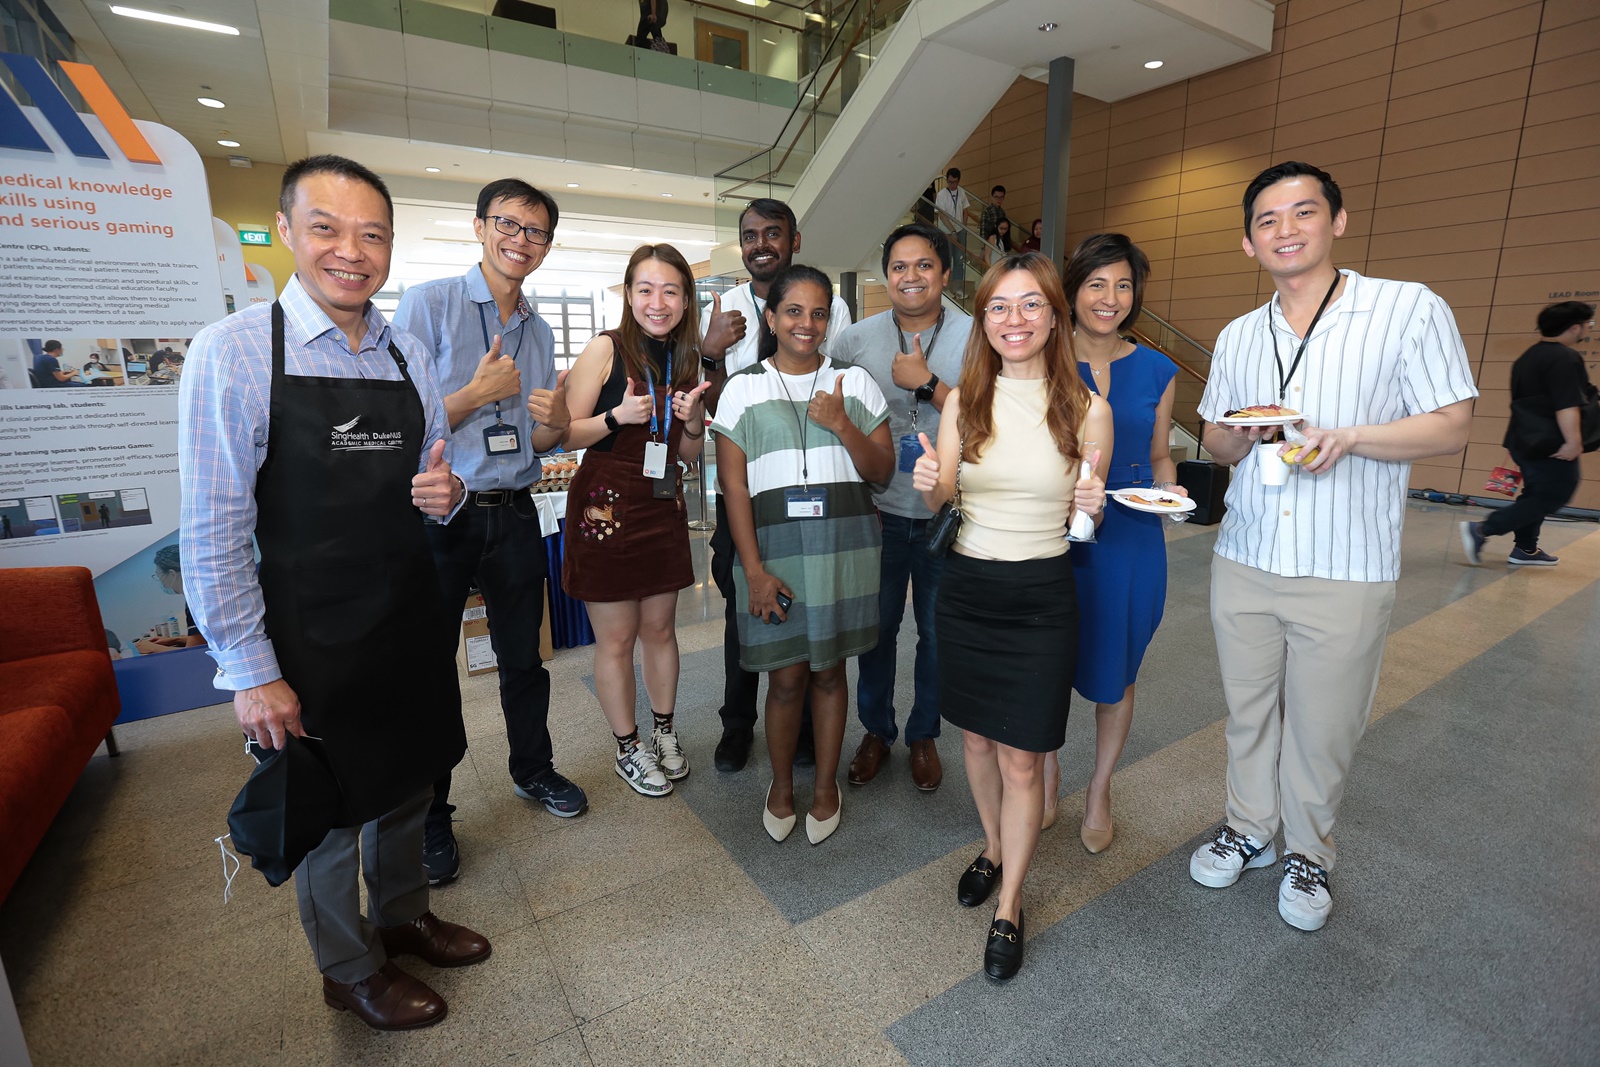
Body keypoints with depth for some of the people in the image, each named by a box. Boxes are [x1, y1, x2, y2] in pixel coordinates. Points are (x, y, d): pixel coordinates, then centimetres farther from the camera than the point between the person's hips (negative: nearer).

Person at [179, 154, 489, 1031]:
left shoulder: (407, 352, 3)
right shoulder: (233, 351, -12)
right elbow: (212, 531, -13)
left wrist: (446, 492, -13)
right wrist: (251, 671, -14)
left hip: (411, 616, 5)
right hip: (311, 631, -5)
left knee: (406, 784, 22)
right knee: (328, 811, 15)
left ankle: (403, 917, 49)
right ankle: (350, 971, 42)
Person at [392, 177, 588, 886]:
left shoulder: (539, 331, 12)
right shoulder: (426, 305, -5)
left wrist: (554, 422, -8)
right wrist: (479, 393, -16)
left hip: (514, 514, 5)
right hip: (437, 515, -4)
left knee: (523, 658, 16)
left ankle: (532, 769, 39)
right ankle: (429, 817, 26)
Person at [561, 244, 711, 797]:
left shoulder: (686, 360, 8)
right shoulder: (607, 348, -7)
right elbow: (567, 433, -8)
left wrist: (693, 422, -7)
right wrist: (618, 416, -24)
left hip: (664, 507, 5)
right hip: (606, 507, -5)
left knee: (661, 628, 14)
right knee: (616, 638, 5)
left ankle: (665, 732, 33)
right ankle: (627, 746, 25)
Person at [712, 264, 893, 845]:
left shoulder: (854, 381, 7)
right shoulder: (743, 388, 4)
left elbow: (882, 471, 4)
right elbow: (734, 485, -2)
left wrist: (841, 424, -13)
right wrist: (753, 569, -10)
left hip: (844, 545, 1)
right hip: (775, 544, -1)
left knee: (829, 669, 10)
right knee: (787, 677, 5)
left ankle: (826, 786, 31)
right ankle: (781, 784, 31)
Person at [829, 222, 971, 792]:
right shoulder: (855, 339, -1)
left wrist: (926, 383, -20)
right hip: (879, 510, 1)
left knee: (938, 631, 12)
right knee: (876, 625, 13)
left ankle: (924, 735, 35)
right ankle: (875, 731, 34)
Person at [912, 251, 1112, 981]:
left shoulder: (1086, 411, -6)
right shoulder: (963, 402, 0)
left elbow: (1088, 522, 3)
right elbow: (941, 501, 4)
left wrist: (1091, 507, -20)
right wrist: (930, 486, -19)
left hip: (1041, 597, -2)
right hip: (966, 586, 3)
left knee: (1021, 758, 5)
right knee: (976, 736, 18)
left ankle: (1010, 906, 28)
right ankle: (994, 848, 46)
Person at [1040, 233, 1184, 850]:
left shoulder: (1156, 371, 4)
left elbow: (1159, 457, 13)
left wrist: (1169, 491, -8)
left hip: (1128, 543, 1)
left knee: (1112, 672, 12)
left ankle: (1099, 790, 35)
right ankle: (1047, 775, 35)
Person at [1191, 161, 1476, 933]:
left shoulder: (1410, 309, -4)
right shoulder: (1237, 336, 9)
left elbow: (1452, 427, -5)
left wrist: (1344, 438, -21)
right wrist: (1241, 435, -10)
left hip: (1345, 573, -3)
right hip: (1243, 563, 4)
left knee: (1321, 727, 9)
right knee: (1248, 711, 15)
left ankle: (1310, 855, 32)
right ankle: (1248, 829, 36)